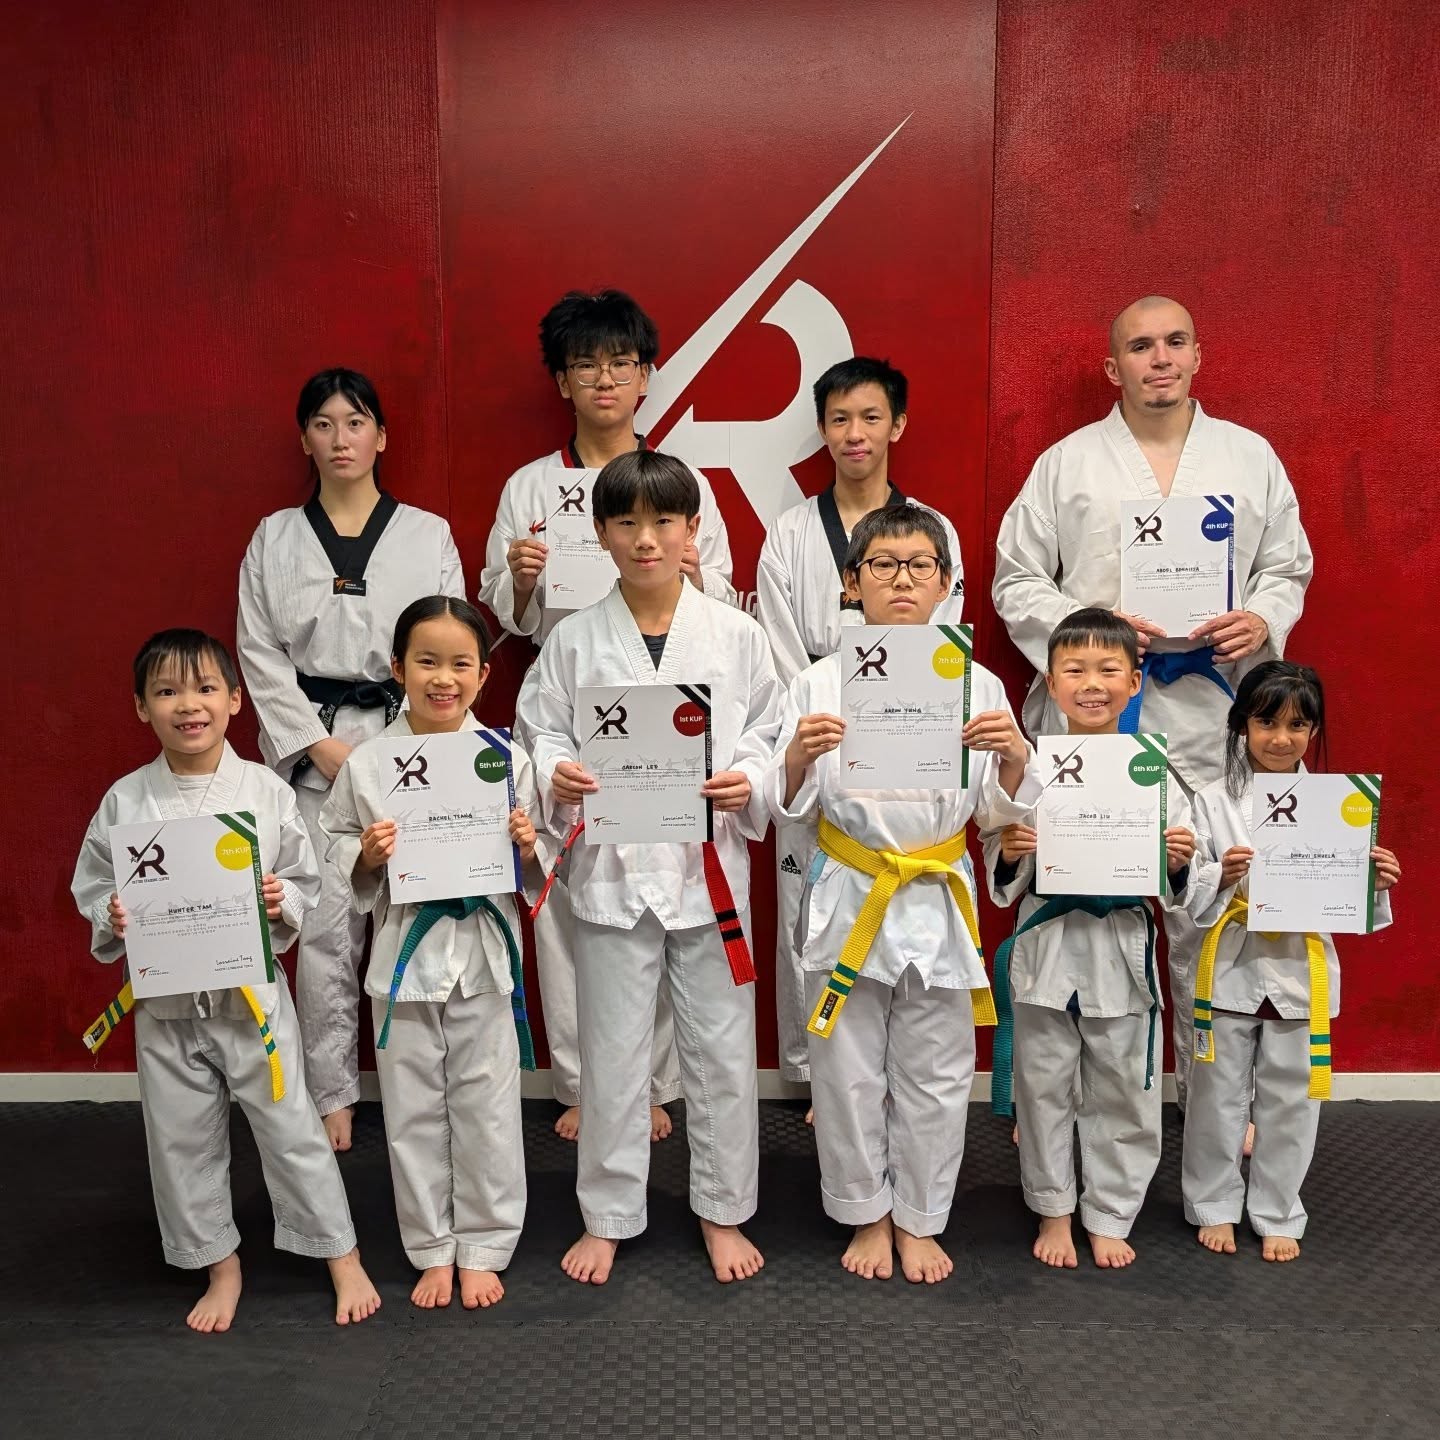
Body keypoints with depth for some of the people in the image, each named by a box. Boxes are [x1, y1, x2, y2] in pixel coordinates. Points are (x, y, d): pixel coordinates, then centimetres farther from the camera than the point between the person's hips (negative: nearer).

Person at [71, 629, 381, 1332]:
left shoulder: (267, 791, -7)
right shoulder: (124, 800, -3)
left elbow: (307, 881, 2)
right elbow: (90, 885, 6)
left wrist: (282, 901, -19)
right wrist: (113, 917, -14)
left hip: (250, 991, -2)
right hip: (164, 1002, 2)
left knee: (291, 1128, 6)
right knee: (182, 1142, 14)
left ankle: (343, 1257, 25)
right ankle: (220, 1266, 35)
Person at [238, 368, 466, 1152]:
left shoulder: (428, 534, 6)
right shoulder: (275, 537, 8)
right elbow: (260, 653, 4)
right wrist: (321, 745, -6)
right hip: (314, 748, 1)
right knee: (326, 928, 1)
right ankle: (331, 1095, 15)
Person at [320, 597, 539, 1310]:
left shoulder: (506, 756, -3)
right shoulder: (366, 763, -3)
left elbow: (533, 876, 5)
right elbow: (334, 851, 5)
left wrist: (528, 849, -16)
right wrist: (367, 856, -14)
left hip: (484, 955, 0)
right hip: (405, 955, 1)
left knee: (486, 1109, 10)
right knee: (413, 1112, 12)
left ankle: (482, 1248, 29)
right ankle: (432, 1249, 31)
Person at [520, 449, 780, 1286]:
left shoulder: (736, 635, -1)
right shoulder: (575, 639, 0)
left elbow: (770, 734, 3)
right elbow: (545, 731, 5)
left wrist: (748, 784, -15)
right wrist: (558, 778, -15)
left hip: (709, 863, 0)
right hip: (611, 864, 0)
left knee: (723, 1047, 11)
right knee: (613, 1052, 11)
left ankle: (723, 1211, 31)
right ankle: (607, 1216, 30)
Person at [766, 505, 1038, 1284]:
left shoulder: (978, 685, 0)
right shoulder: (819, 683, -2)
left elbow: (997, 811, 0)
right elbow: (789, 806, -4)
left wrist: (1014, 760, -20)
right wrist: (798, 759, -25)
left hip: (937, 904, 1)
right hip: (847, 900, 0)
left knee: (934, 1077, 12)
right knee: (849, 1075, 10)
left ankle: (919, 1222, 33)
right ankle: (868, 1216, 32)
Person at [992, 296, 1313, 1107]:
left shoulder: (1251, 457, 11)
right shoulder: (1067, 462, 6)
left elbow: (1287, 569, 15)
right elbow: (1016, 580, 4)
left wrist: (1264, 620, -7)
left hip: (1209, 714, 1)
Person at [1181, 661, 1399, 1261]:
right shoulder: (1214, 801, -4)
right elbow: (1190, 899, -5)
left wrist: (1376, 884, -16)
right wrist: (1221, 876, -24)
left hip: (1302, 972, 1)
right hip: (1232, 969, -1)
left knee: (1290, 1101, 12)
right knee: (1219, 1096, 10)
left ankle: (1277, 1216, 30)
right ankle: (1214, 1206, 29)